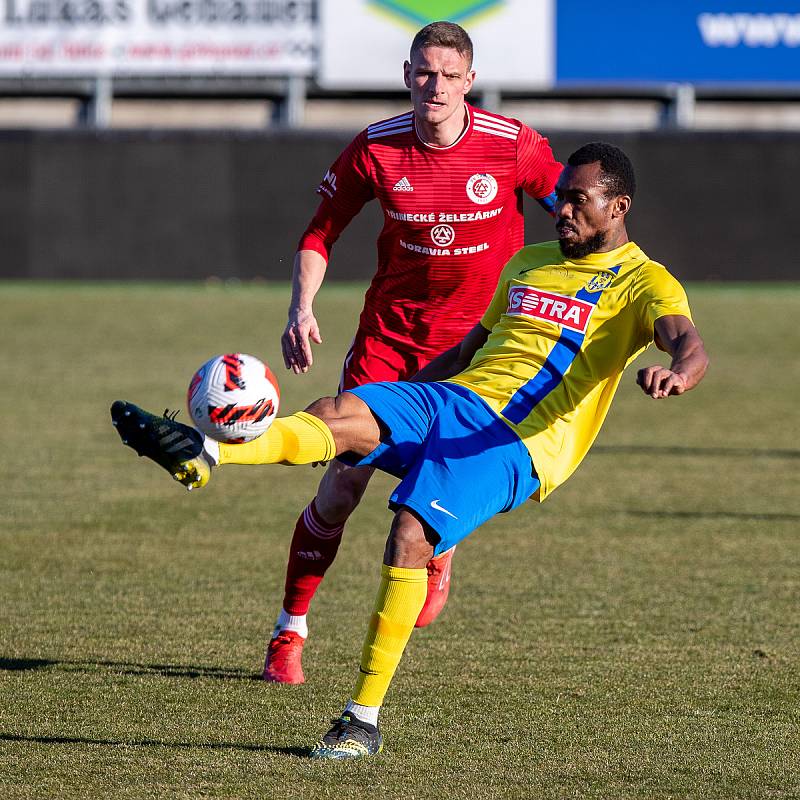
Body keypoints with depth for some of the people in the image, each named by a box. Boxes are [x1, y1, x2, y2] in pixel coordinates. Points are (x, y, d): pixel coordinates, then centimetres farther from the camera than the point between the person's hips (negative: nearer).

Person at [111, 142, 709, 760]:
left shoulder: (644, 283, 4)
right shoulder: (527, 263, 26)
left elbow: (690, 346, -16)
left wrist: (674, 373, -40)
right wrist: (394, 398, 32)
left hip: (516, 443, -6)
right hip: (451, 399, 6)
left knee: (409, 537, -27)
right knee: (337, 414, -24)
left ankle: (365, 721, -21)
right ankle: (203, 457, -46)